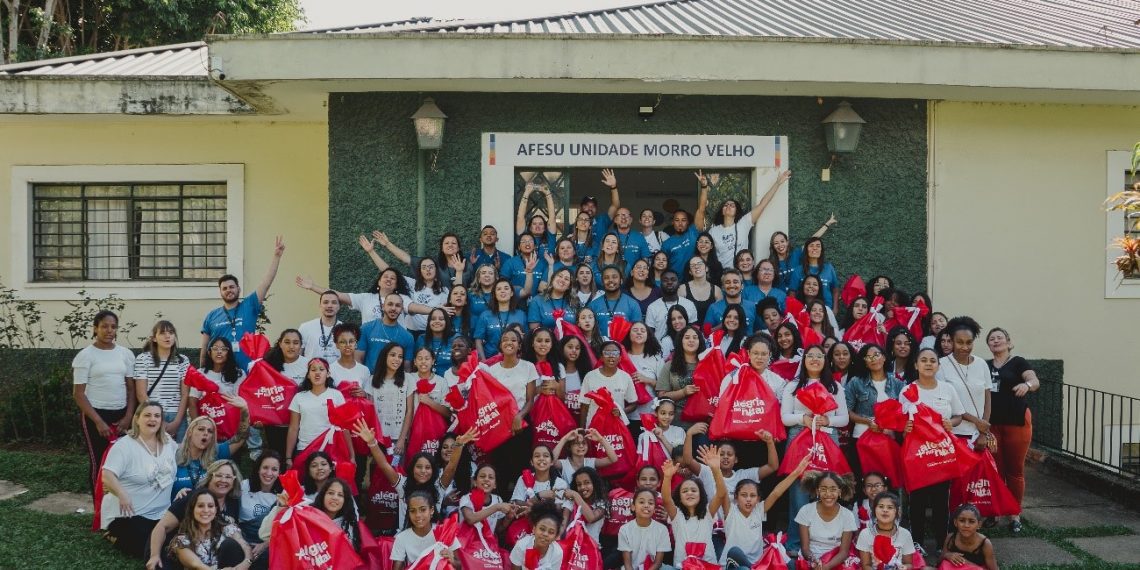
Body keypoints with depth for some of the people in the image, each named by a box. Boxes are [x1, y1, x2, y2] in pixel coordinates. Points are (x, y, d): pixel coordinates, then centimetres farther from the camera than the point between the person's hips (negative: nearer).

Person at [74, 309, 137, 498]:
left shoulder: (126, 353, 7)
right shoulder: (85, 355, -4)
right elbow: (78, 393, -5)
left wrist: (128, 417, -2)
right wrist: (98, 421, -12)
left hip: (121, 414, 3)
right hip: (96, 414, -3)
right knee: (98, 463, 1)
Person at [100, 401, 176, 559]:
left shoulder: (169, 442, 4)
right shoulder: (124, 445, -15)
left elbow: (174, 471, 21)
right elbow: (107, 475, -25)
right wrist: (122, 495, -42)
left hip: (160, 513, 7)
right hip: (128, 514, -7)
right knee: (144, 548, -22)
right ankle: (115, 535, 10)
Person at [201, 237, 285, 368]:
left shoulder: (249, 307, 4)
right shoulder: (211, 316, 8)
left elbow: (266, 282, -3)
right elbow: (205, 348, 12)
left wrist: (276, 256, -10)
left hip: (247, 371, -1)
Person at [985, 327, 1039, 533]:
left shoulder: (1018, 363, 0)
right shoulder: (985, 366, 12)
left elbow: (1035, 381, -17)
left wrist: (1027, 385, -39)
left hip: (1016, 423, -3)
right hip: (992, 423, 3)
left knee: (1015, 470, 2)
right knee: (994, 469, 5)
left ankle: (1015, 514, 10)